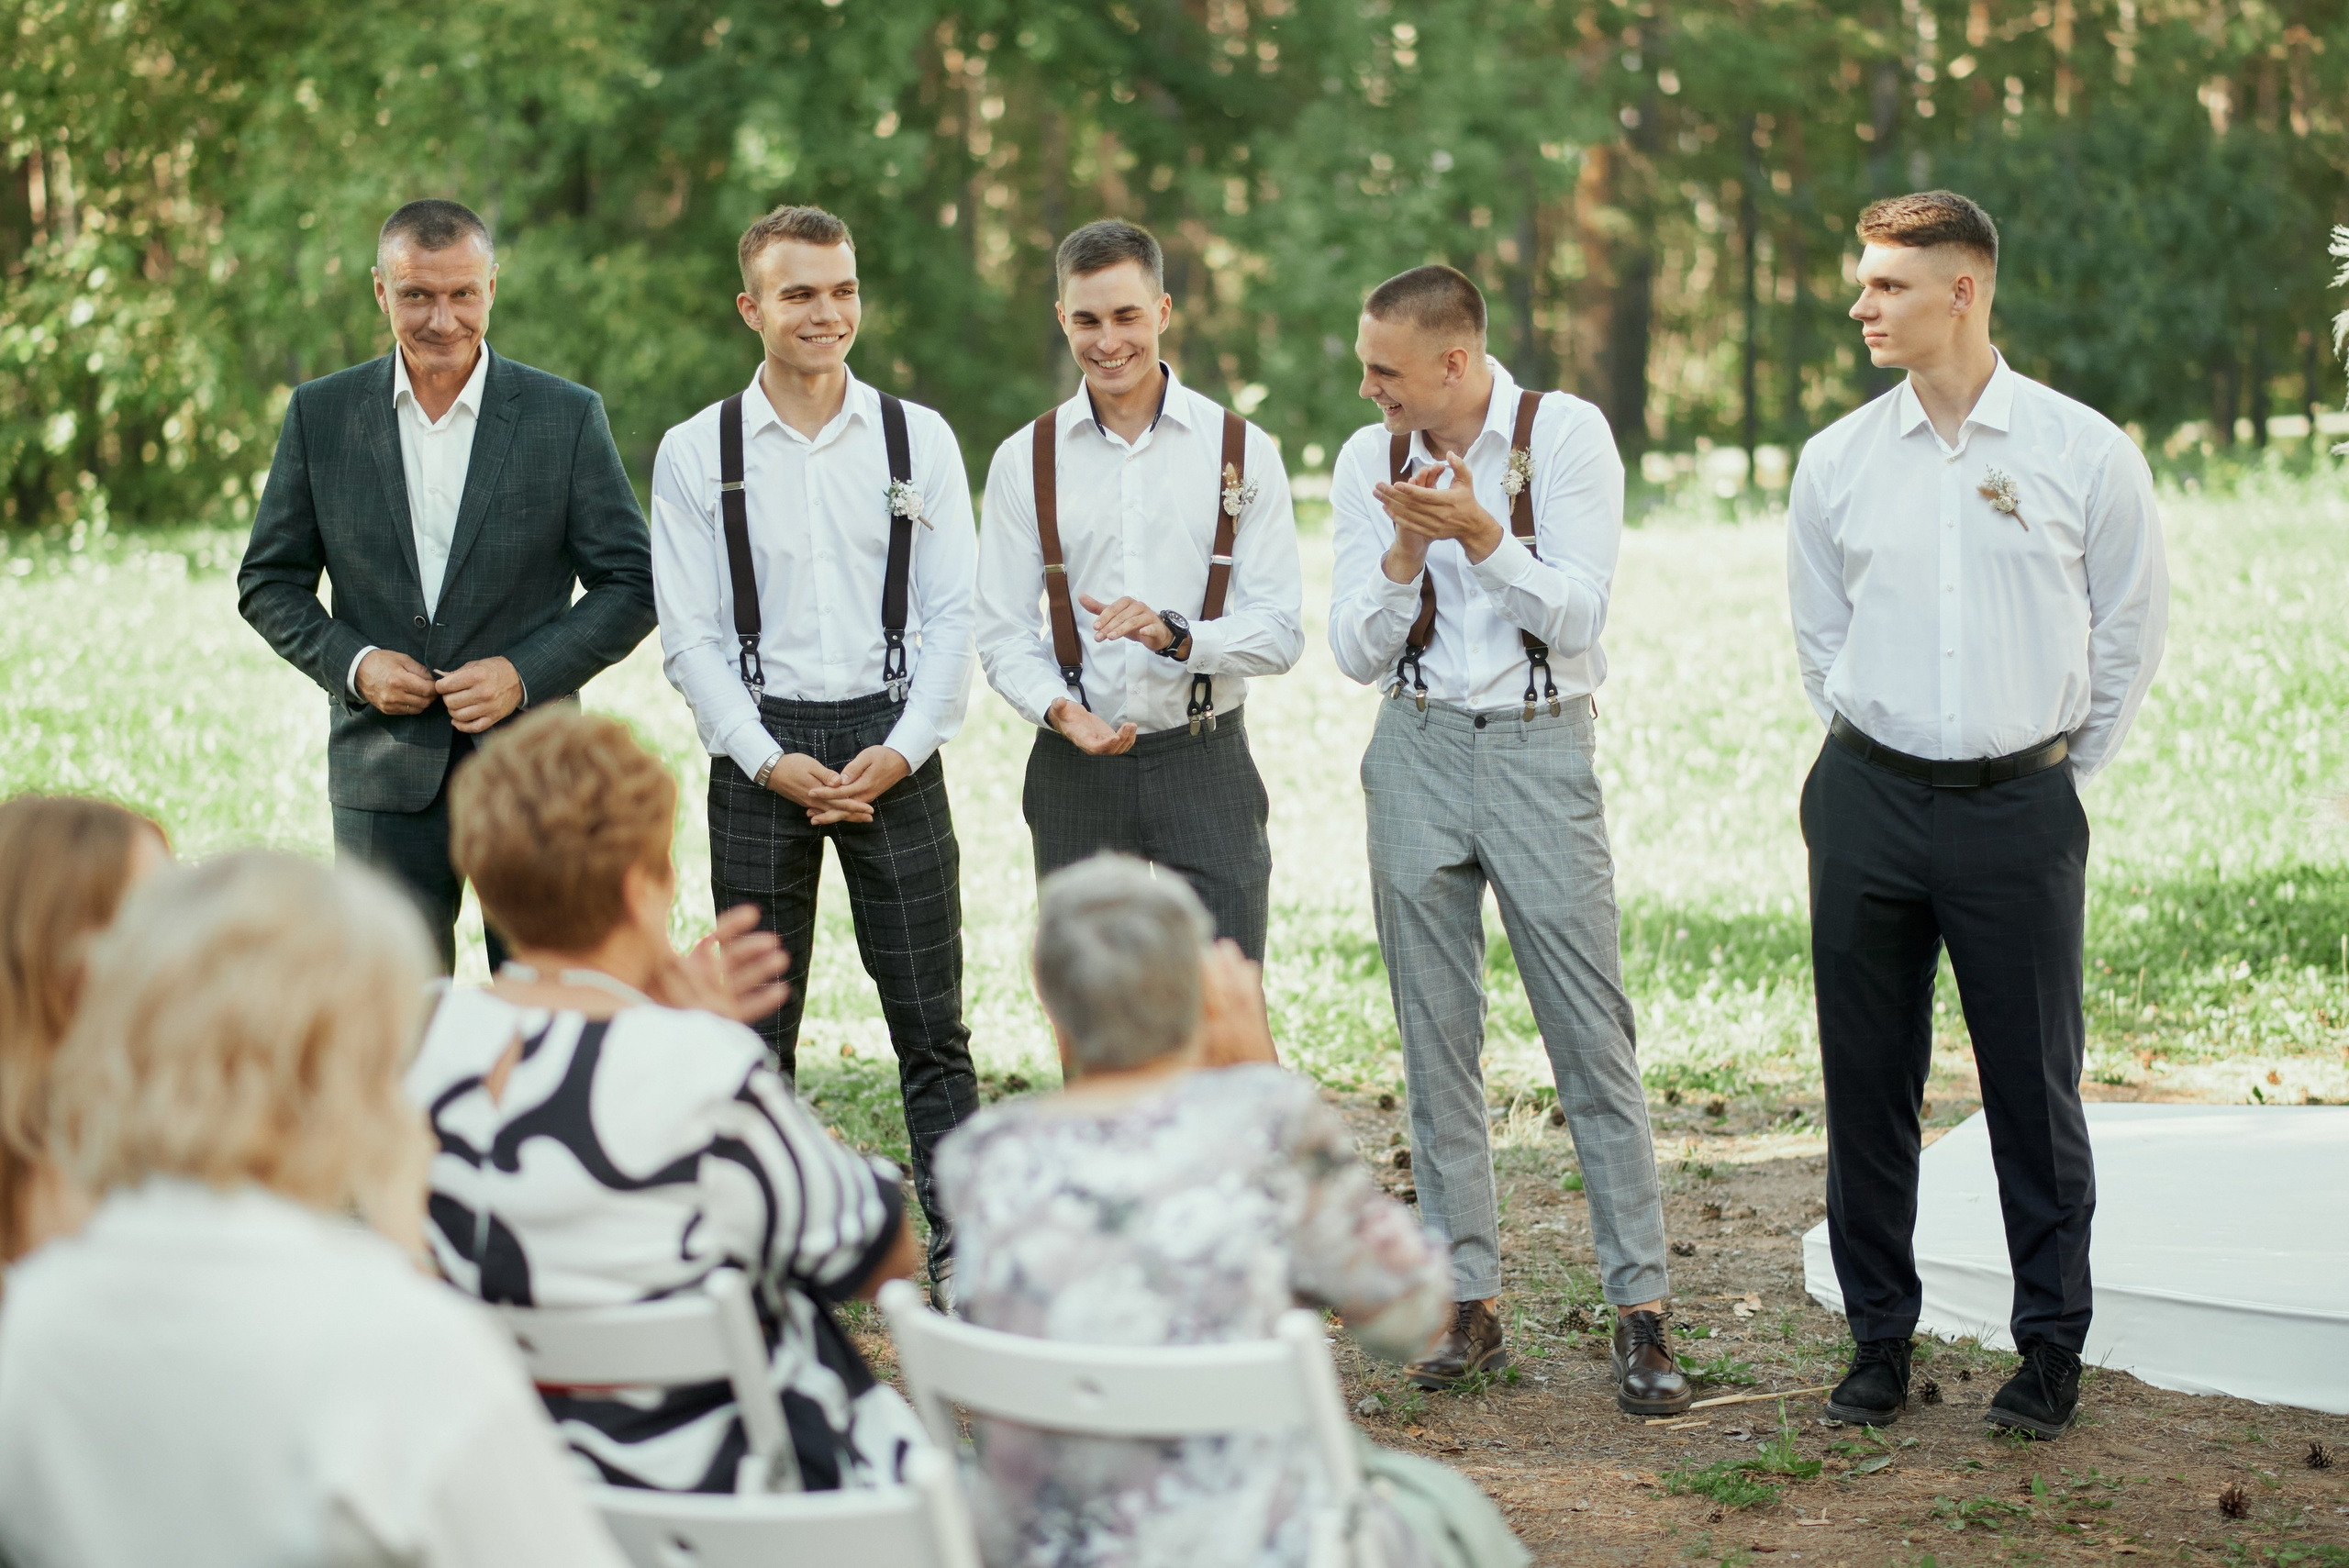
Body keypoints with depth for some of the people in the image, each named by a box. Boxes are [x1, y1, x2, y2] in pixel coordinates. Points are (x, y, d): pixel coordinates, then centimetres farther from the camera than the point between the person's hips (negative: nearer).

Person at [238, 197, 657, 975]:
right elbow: (269, 580, 11)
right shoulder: (322, 414, 5)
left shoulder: (568, 417, 0)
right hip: (385, 771, 1)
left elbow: (632, 585, 2)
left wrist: (525, 673, -12)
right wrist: (350, 662, -7)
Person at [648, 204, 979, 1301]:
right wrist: (770, 762, -11)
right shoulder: (695, 453, 3)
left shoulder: (918, 439, 5)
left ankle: (960, 1250, 6)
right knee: (758, 1026, 5)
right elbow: (689, 636, 0)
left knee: (930, 1022, 0)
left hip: (894, 745, 0)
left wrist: (902, 750, -9)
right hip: (759, 753, 0)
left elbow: (953, 616, 3)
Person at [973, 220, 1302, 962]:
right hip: (1076, 767, 1)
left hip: (1204, 761, -1)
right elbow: (1003, 635, 5)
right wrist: (1057, 707, -16)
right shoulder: (1024, 461, 6)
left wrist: (1176, 635, -19)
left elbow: (1280, 632, -1)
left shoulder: (1241, 451, 2)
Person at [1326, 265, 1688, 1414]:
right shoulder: (1368, 462, 4)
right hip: (1418, 749, 3)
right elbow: (1356, 654, 2)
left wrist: (1480, 536, -24)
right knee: (1437, 1039, 5)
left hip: (1541, 747, -3)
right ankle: (1471, 1300, 13)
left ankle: (1640, 1309, -1)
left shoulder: (1566, 434, -6)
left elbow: (1579, 615, -11)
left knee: (1591, 1033, -5)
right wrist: (1404, 555, -15)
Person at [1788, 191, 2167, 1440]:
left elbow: (2129, 636, 6)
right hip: (1867, 803, 2)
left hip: (2020, 808, -2)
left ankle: (2051, 1349, 16)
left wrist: (2058, 778, 8)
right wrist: (1874, 762, 13)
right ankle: (1879, 1340, 18)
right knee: (1866, 1084, 6)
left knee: (2034, 1088, 3)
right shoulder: (1835, 463, 5)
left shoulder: (2085, 453, -2)